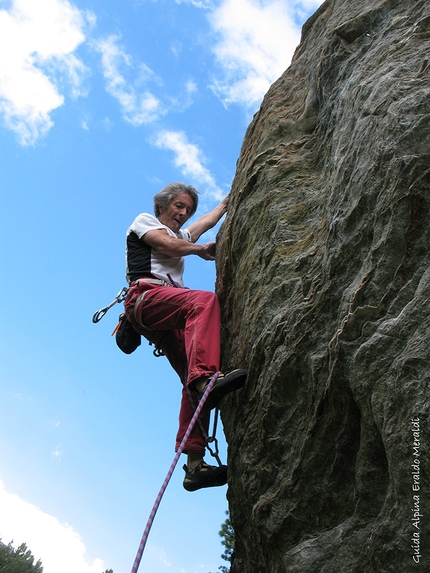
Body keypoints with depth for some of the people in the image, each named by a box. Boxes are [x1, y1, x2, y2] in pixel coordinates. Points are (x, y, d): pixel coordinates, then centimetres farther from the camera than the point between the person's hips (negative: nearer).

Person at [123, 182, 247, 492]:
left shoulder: (181, 235, 39)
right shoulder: (144, 220, 19)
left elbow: (210, 220, 50)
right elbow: (169, 245, 0)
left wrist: (228, 201, 56)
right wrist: (202, 249, 14)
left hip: (169, 316, 7)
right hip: (146, 296, -7)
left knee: (195, 383, -11)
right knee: (205, 300, -36)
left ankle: (195, 463, -19)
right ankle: (205, 376, -53)